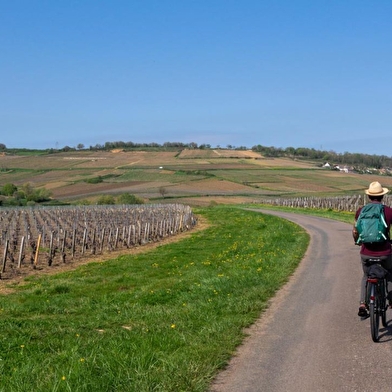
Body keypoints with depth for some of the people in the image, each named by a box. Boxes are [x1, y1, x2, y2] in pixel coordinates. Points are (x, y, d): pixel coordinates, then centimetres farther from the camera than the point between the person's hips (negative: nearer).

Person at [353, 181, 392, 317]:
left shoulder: (361, 211, -1)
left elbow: (355, 231, 8)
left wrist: (357, 241, 28)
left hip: (366, 253, 2)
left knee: (366, 277, 25)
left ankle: (362, 305, 12)